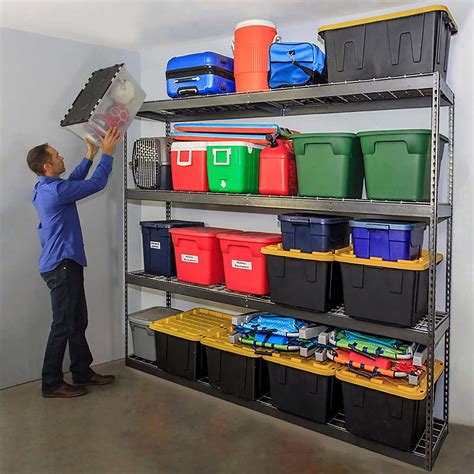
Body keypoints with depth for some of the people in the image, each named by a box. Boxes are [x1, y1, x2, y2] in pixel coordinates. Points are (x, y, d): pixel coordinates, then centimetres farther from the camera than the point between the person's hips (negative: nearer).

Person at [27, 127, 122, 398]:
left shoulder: (46, 188, 11)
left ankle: (83, 373, 26)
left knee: (78, 322, 15)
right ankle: (52, 384, 11)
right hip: (61, 266, -10)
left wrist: (90, 155, 26)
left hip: (66, 264, 10)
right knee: (63, 326, -1)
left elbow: (74, 181, 28)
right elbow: (97, 184, -15)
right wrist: (108, 152, -4)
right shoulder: (55, 191, -20)